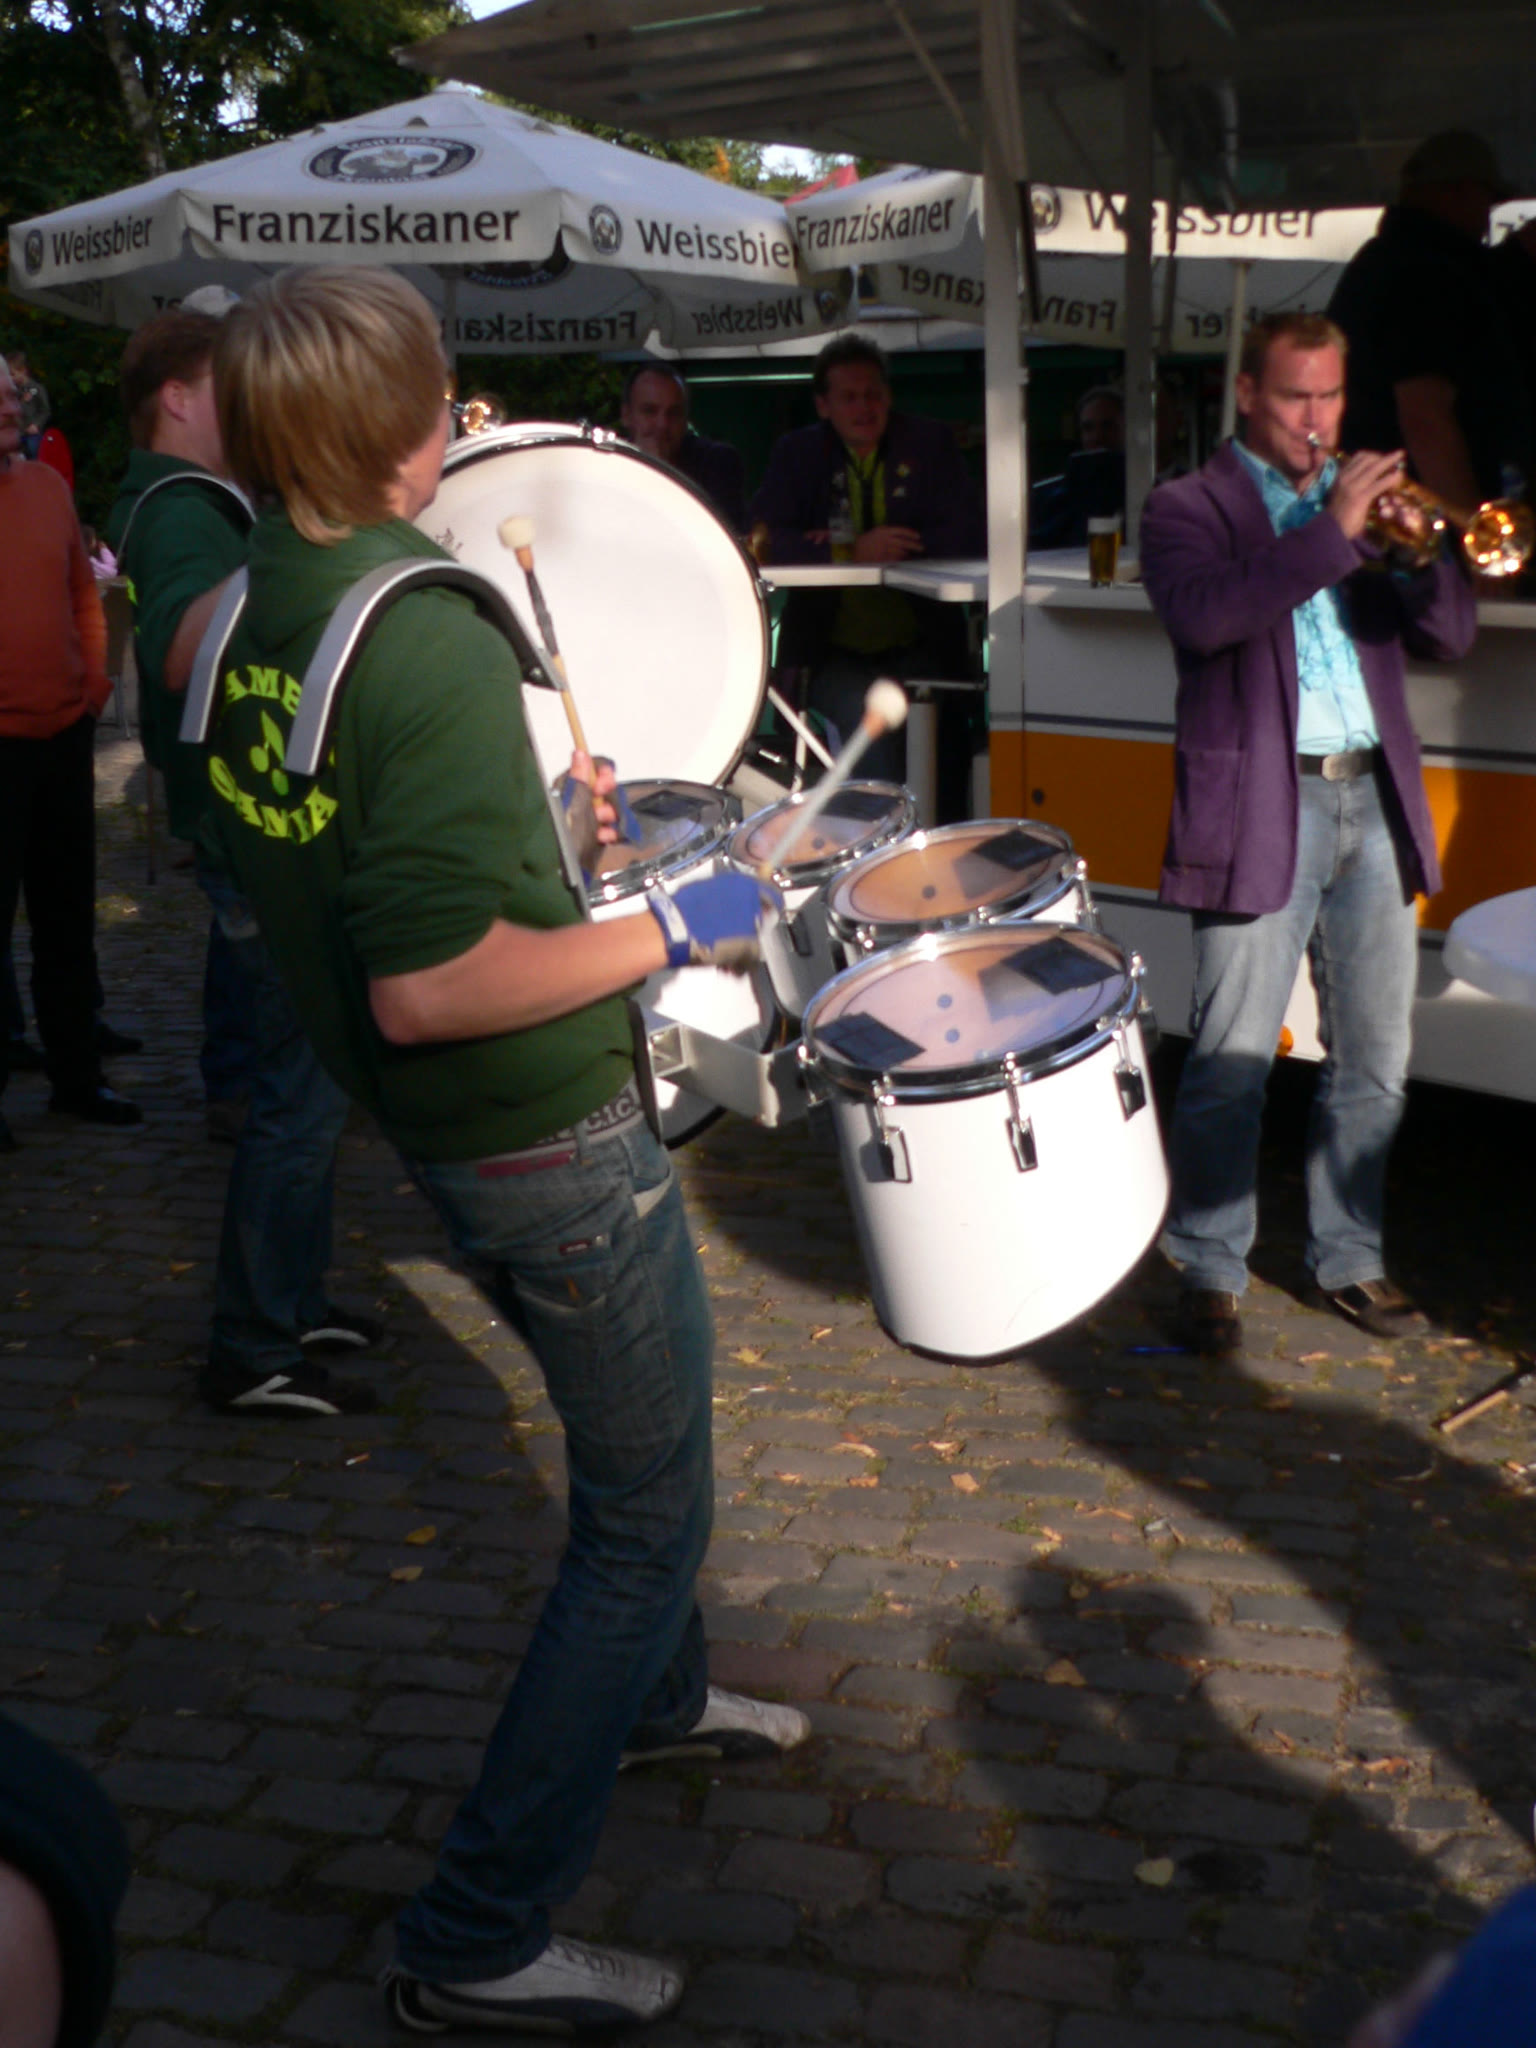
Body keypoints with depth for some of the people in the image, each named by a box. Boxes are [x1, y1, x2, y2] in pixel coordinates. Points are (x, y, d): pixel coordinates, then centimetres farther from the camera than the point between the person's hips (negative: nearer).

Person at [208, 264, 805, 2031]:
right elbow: (434, 983, -31)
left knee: (631, 1432, 29)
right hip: (554, 1142, -9)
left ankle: (652, 1698, 51)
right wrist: (666, 931, -19)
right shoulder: (433, 648, -27)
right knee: (648, 1515, 7)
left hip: (434, 1136, 9)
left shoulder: (246, 624, 1)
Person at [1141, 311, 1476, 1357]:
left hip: (1374, 803, 5)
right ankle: (1211, 1271, 10)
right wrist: (1333, 532, -20)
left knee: (1375, 1059, 9)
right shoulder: (1189, 507, 3)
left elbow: (1450, 636, 10)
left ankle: (1349, 1258, 23)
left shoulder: (1366, 501, 19)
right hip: (1262, 808, -5)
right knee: (1232, 1062, -4)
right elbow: (1201, 616, -18)